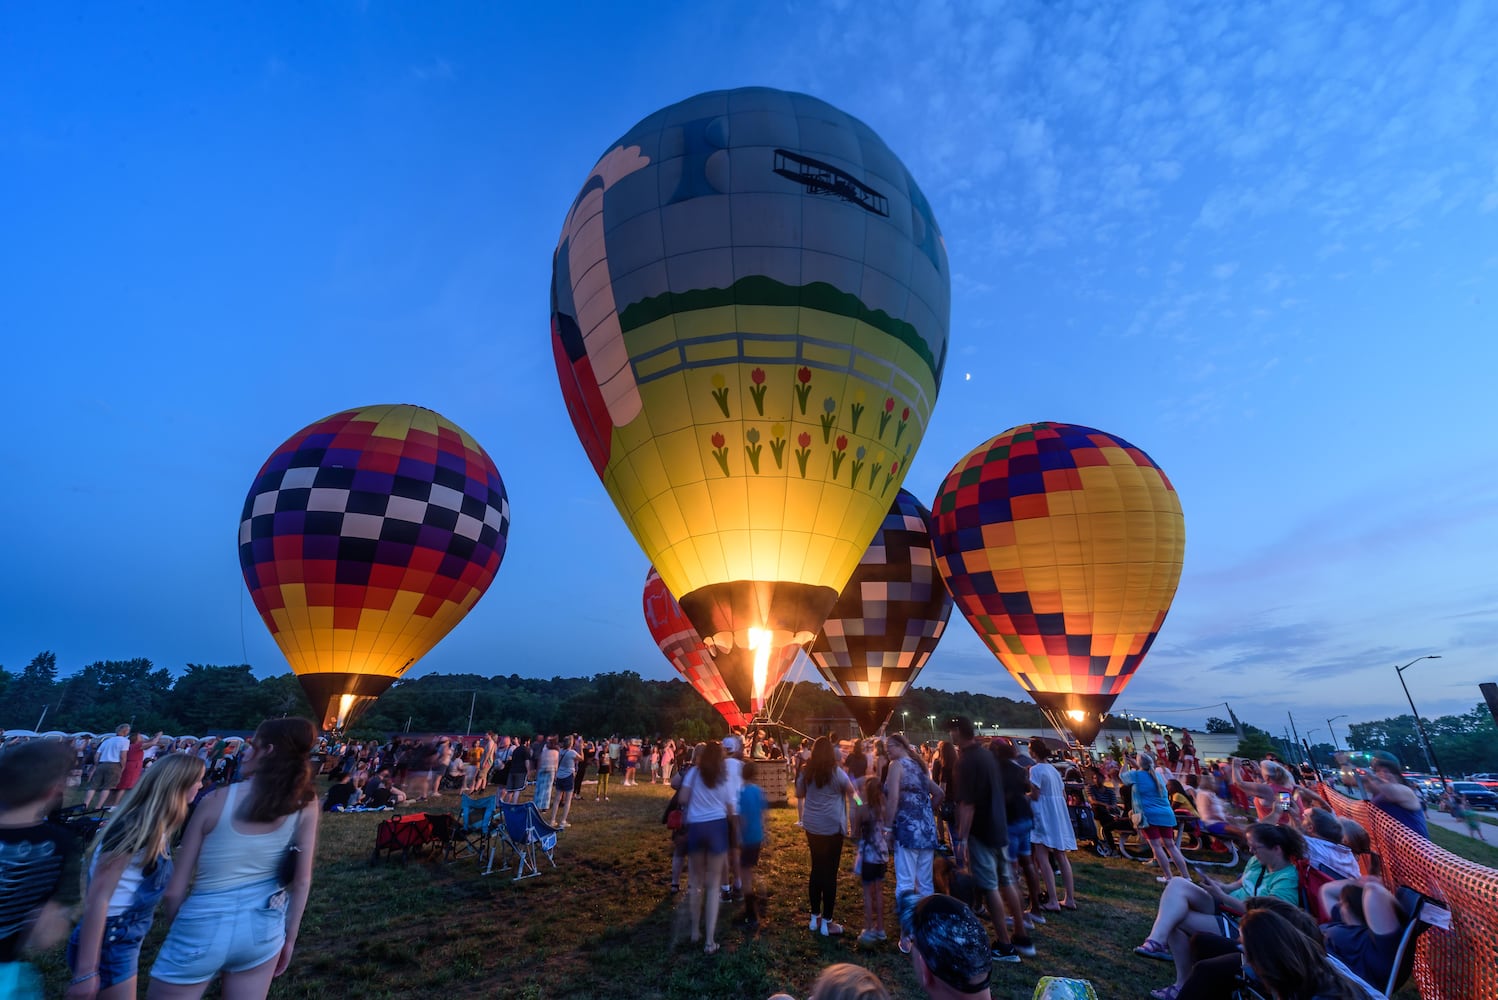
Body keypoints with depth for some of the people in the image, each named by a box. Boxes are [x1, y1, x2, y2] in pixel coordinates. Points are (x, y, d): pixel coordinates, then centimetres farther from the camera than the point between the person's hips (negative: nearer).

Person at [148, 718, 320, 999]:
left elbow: (174, 891, -5)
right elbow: (302, 881, -3)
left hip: (204, 927, -2)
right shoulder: (306, 804, -9)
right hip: (264, 925, 2)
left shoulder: (218, 800, -13)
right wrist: (289, 937, 10)